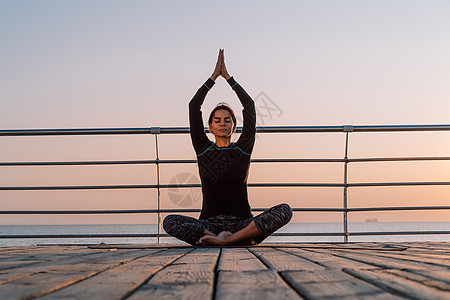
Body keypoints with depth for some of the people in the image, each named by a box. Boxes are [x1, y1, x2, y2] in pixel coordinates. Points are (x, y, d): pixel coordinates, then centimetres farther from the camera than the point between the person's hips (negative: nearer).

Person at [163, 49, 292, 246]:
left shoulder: (242, 150, 10)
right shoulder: (203, 150, 11)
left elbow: (249, 106, 6)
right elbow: (194, 107, 6)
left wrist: (228, 77, 10)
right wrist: (214, 76, 9)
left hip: (242, 223, 0)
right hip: (209, 223, 0)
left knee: (284, 211, -27)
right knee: (170, 222, -29)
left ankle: (227, 239, -34)